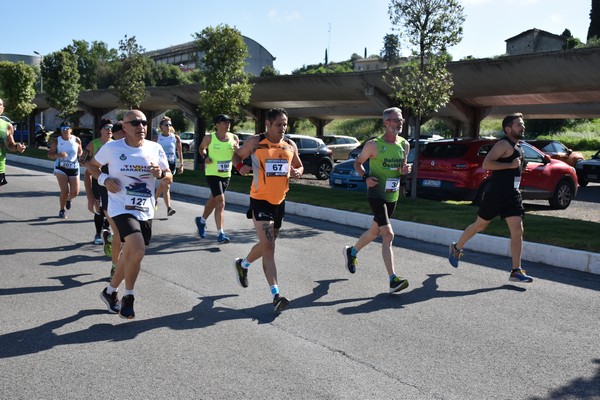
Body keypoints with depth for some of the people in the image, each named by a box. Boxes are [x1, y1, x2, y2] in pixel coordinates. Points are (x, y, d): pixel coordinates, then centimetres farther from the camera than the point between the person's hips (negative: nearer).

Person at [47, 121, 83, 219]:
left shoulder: (76, 140, -2)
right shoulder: (57, 141, -5)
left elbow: (80, 152, 13)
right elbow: (49, 154, -2)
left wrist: (81, 153, -10)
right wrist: (58, 155, -22)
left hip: (74, 168, 2)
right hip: (61, 168, -2)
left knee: (75, 192, 0)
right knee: (64, 191, -12)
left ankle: (68, 199, 38)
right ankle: (62, 210, 12)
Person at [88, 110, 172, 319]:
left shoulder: (155, 149, 1)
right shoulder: (112, 148, -6)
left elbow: (169, 177, 8)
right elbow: (92, 165, 10)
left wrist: (160, 174, -15)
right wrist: (104, 179, -9)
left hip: (145, 211, 5)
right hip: (121, 208, -5)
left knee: (129, 255, 16)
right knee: (137, 251, -24)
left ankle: (110, 291, 41)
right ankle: (128, 297, -2)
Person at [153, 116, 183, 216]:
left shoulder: (176, 138, 3)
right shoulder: (157, 138, 0)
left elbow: (180, 152, 6)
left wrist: (181, 165, 1)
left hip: (171, 163, 3)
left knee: (163, 185, 14)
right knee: (166, 186, -13)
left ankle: (155, 200, 41)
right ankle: (169, 208, -17)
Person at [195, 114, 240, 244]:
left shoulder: (234, 138, 2)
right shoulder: (209, 138, -6)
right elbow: (201, 148, 12)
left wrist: (237, 150, -10)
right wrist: (205, 157, -8)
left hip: (226, 174, 5)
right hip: (212, 173, -5)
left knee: (213, 200, 22)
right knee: (220, 203, -16)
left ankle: (202, 220, 47)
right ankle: (220, 234, -15)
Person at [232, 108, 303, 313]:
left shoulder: (290, 146, 5)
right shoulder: (255, 142, -7)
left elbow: (299, 166, 18)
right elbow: (237, 155, 8)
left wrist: (298, 172, -5)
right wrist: (240, 167, -14)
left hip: (279, 201, 6)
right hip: (260, 200, -6)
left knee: (266, 245, 18)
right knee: (268, 246, -14)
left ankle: (243, 265, 46)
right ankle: (276, 294, -12)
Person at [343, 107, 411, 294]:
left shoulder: (404, 144, 6)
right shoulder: (374, 145, -11)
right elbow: (358, 163, 0)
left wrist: (405, 169, -4)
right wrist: (365, 177, -18)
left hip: (393, 195, 7)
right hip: (376, 193, -7)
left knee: (375, 231, 21)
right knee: (388, 234, -16)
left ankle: (351, 252, 47)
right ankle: (393, 280, -17)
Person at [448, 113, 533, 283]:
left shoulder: (517, 147, 16)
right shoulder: (504, 144, -12)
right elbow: (486, 164, -24)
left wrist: (519, 166, 16)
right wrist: (510, 165, -25)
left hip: (512, 195, 8)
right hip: (495, 193, -8)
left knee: (517, 231, -3)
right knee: (480, 226, 7)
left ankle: (516, 271, -1)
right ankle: (456, 248, 31)